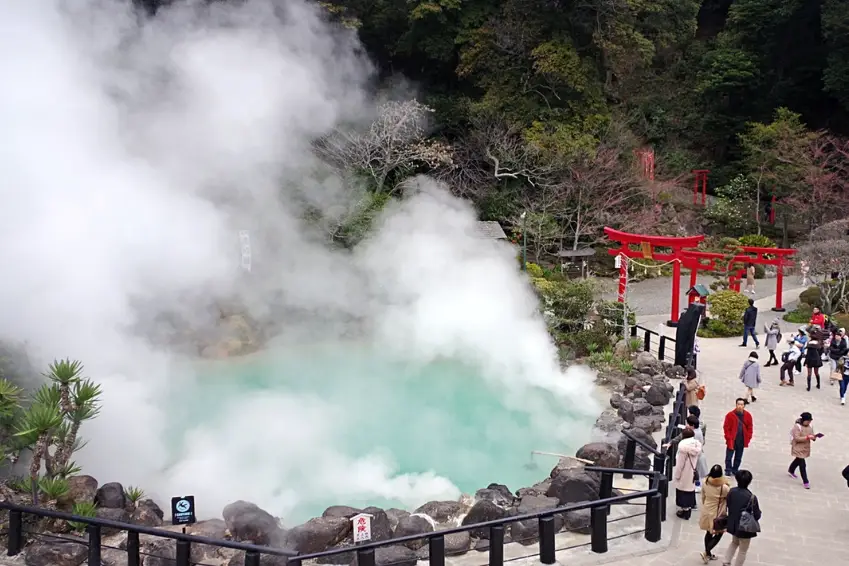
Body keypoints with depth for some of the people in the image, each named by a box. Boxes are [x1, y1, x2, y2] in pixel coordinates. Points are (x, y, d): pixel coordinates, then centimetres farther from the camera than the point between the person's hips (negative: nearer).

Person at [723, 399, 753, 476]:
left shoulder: (748, 415, 0)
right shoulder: (730, 415, -10)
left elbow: (750, 427, 8)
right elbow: (726, 427, -6)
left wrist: (748, 438, 1)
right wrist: (729, 438, -10)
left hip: (742, 441, 3)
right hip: (732, 440, -3)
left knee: (738, 457, 13)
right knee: (729, 456, -1)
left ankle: (735, 470, 26)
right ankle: (728, 471, 9)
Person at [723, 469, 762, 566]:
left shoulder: (731, 491, -13)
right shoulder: (752, 497, -28)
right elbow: (757, 515, -19)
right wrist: (758, 512, 3)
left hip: (733, 524, 6)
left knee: (734, 542, 32)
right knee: (743, 551, 15)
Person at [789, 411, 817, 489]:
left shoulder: (810, 426, 1)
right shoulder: (797, 427, -21)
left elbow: (811, 436, 7)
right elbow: (797, 438, -26)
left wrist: (814, 437, -17)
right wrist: (808, 437, -34)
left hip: (806, 448, 8)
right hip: (798, 448, -8)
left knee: (798, 460, 28)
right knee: (802, 465, -8)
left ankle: (791, 470, 53)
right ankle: (805, 482, -2)